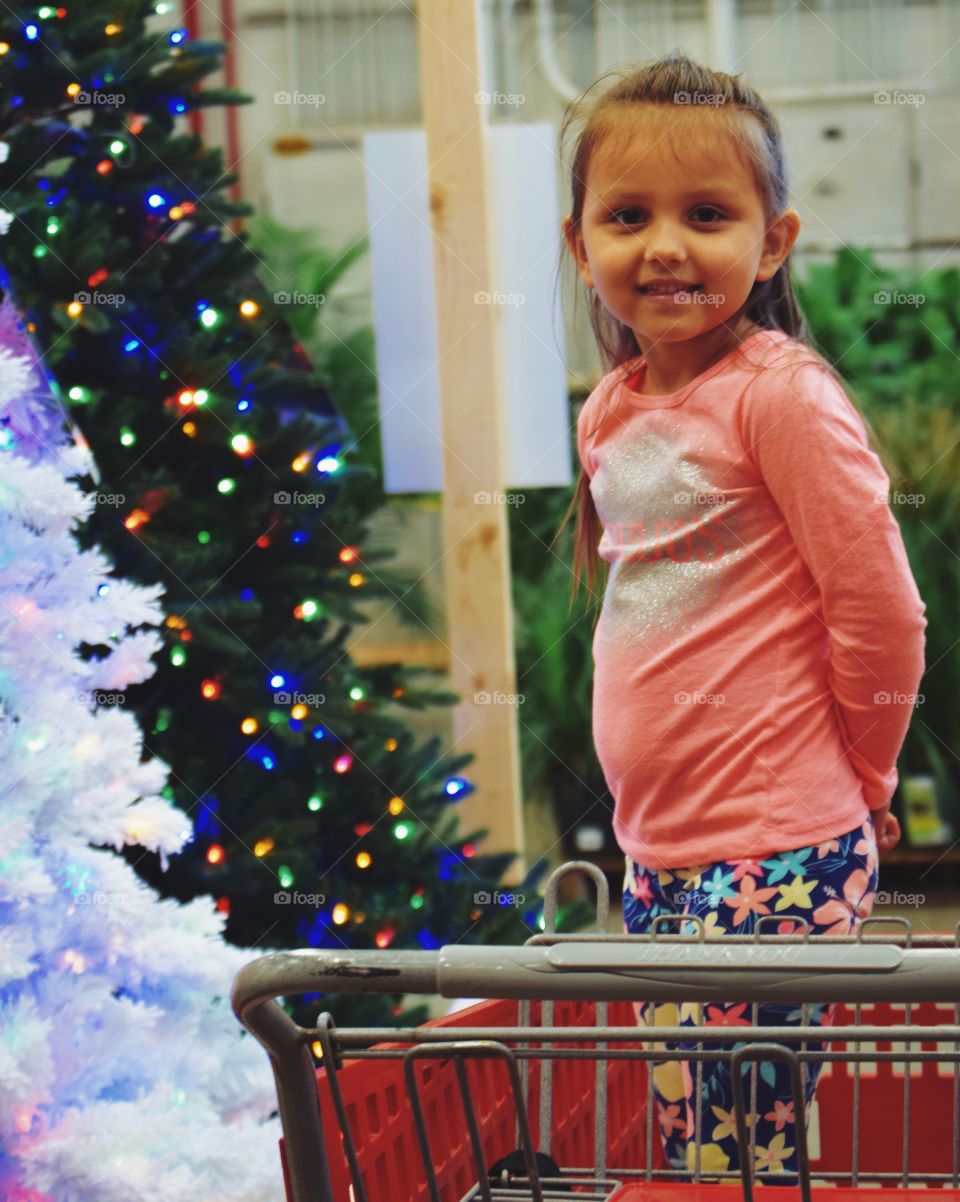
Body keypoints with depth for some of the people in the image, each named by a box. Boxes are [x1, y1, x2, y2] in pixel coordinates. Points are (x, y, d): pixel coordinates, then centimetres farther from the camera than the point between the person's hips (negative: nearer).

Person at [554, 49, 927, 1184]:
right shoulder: (611, 411, 10)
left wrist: (862, 778, 0)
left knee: (742, 1152, -7)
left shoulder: (780, 395, -14)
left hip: (776, 863, -8)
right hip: (660, 852, 8)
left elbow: (881, 609, -13)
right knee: (685, 1136, 14)